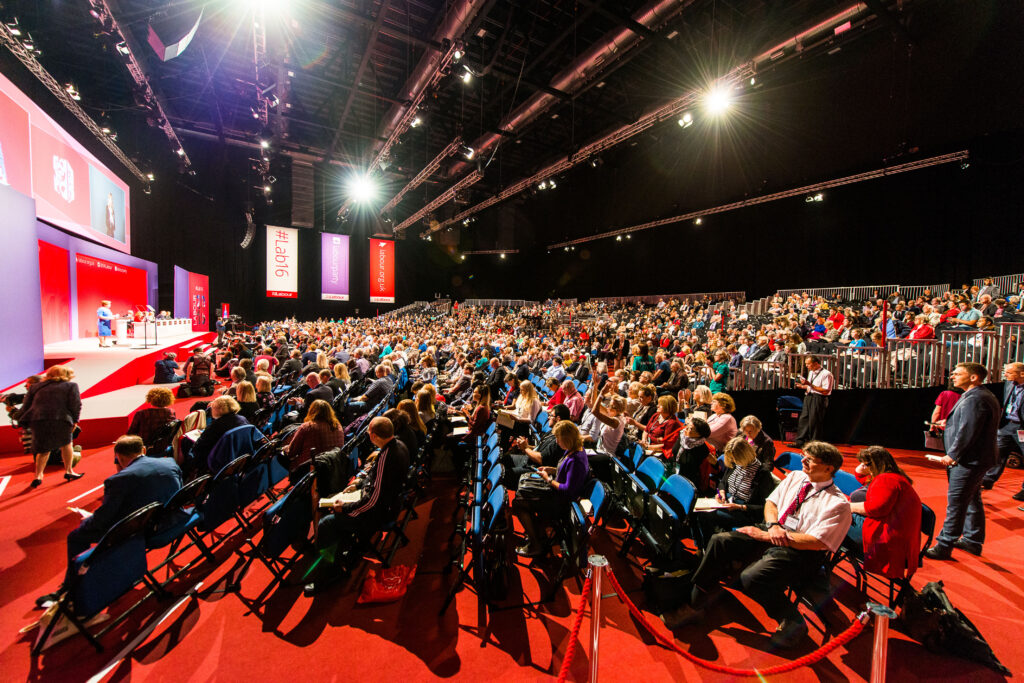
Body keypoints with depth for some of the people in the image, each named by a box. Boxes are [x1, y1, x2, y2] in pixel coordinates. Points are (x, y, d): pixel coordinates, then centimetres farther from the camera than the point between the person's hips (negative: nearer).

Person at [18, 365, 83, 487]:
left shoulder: (35, 387, 20)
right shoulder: (71, 386, 6)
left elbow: (26, 406, 17)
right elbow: (75, 405, -2)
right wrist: (74, 421, 5)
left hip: (37, 420, 4)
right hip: (59, 420, -4)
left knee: (43, 449, 18)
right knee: (66, 444, 16)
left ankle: (38, 476, 11)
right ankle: (68, 471, 20)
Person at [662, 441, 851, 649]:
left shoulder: (838, 503, -9)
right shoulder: (795, 477, 11)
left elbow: (816, 542, -17)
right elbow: (771, 502, 14)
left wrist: (766, 536, -18)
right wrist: (773, 526, -9)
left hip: (800, 553, -6)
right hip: (770, 533, 7)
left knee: (751, 577, -31)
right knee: (720, 541, -17)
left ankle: (793, 622, -1)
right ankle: (694, 606, -9)